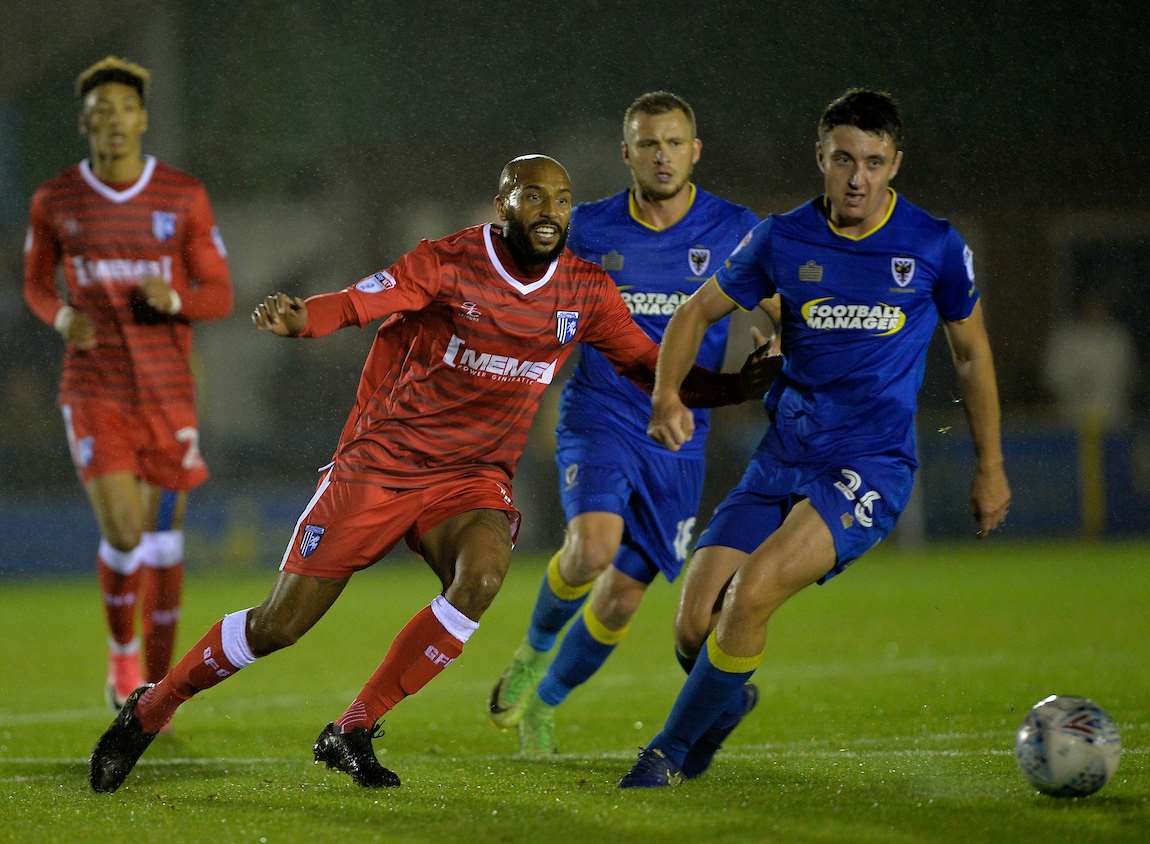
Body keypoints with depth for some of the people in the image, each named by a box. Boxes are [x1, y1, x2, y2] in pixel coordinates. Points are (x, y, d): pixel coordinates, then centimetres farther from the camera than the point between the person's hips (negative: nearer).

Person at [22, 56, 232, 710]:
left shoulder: (185, 197, -2)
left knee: (163, 544, 6)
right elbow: (36, 284, 15)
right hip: (93, 392, -1)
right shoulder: (55, 202, 0)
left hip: (169, 393, 1)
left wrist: (173, 299, -21)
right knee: (123, 534, -15)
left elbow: (220, 298, 2)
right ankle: (122, 649, 14)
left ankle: (158, 685, 23)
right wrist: (63, 317, -9)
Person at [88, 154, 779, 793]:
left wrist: (737, 386, -13)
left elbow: (658, 372, 5)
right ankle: (150, 710, 21)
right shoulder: (449, 264, -14)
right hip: (379, 465, -3)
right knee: (279, 625, -5)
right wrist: (295, 318, -47)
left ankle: (353, 733, -13)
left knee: (482, 576, -29)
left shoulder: (587, 292, 0)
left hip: (472, 478, 3)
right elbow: (354, 305, -25)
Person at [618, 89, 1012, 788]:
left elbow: (971, 350, 12)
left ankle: (674, 752, -6)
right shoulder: (784, 240, 1)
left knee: (752, 592, -25)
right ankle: (726, 702, 29)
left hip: (871, 468, -3)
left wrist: (991, 466, 15)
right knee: (694, 626, -8)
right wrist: (668, 396, -6)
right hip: (781, 462, 3)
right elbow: (699, 311, 12)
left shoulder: (936, 246, -3)